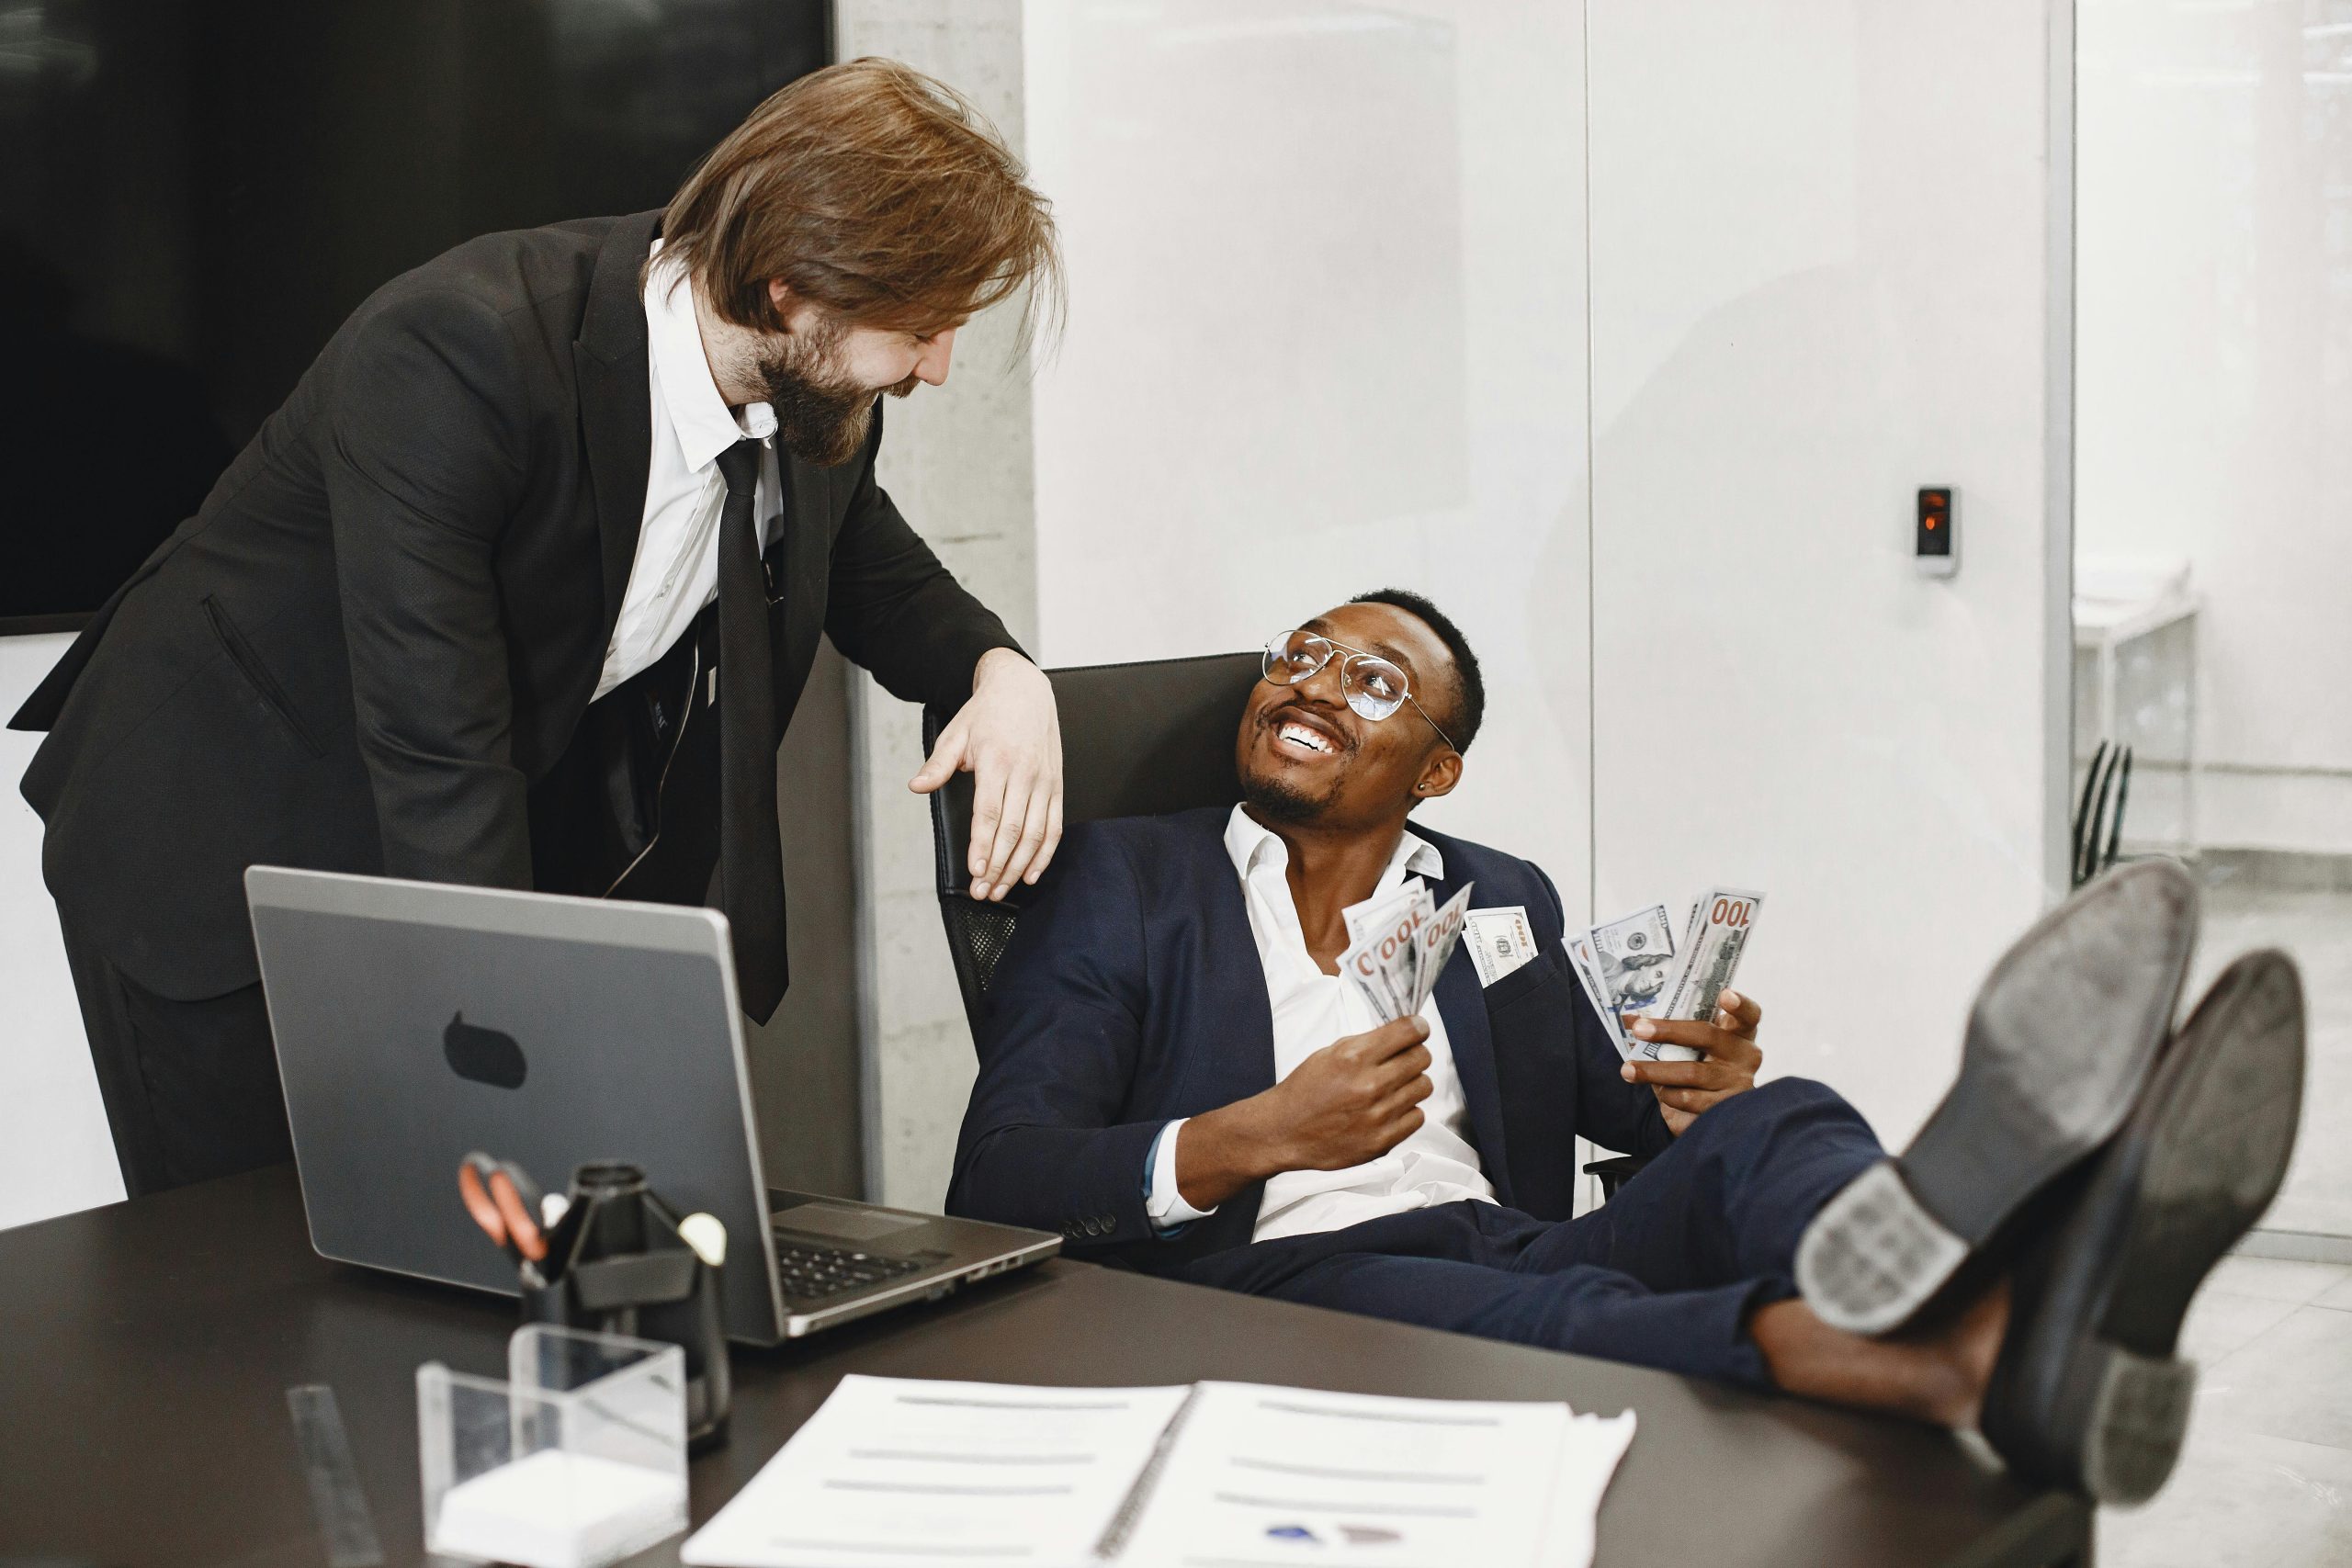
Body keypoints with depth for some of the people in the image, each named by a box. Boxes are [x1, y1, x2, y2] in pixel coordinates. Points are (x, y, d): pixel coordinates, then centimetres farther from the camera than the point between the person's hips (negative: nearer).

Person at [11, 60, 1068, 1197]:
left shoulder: (812, 390, -10)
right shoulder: (450, 353, -32)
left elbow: (873, 572, 12)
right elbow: (439, 761, -34)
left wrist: (997, 669, -11)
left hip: (515, 849, 6)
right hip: (218, 854, -6)